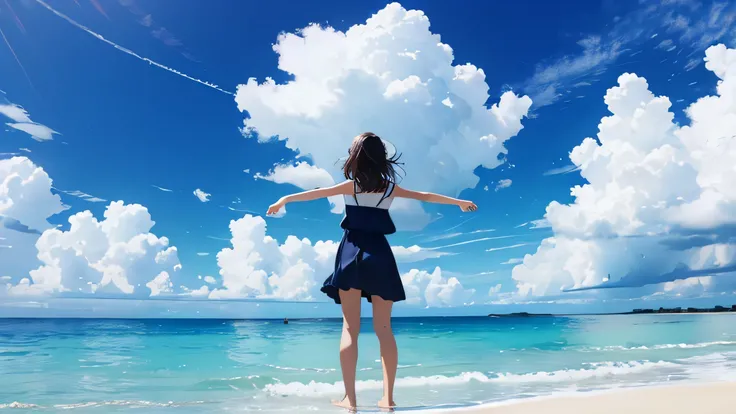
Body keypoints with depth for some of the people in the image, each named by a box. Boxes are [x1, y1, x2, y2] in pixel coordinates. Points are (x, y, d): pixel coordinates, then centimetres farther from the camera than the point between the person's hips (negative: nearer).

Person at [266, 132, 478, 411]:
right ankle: (388, 397, 9)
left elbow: (318, 193, 1)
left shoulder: (351, 185, 0)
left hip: (353, 253, -2)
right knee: (384, 329, 7)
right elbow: (426, 196, 16)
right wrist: (460, 202, 29)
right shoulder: (391, 187, 7)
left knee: (350, 328, 1)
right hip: (380, 255, 2)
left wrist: (285, 199, 12)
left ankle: (350, 398, 1)